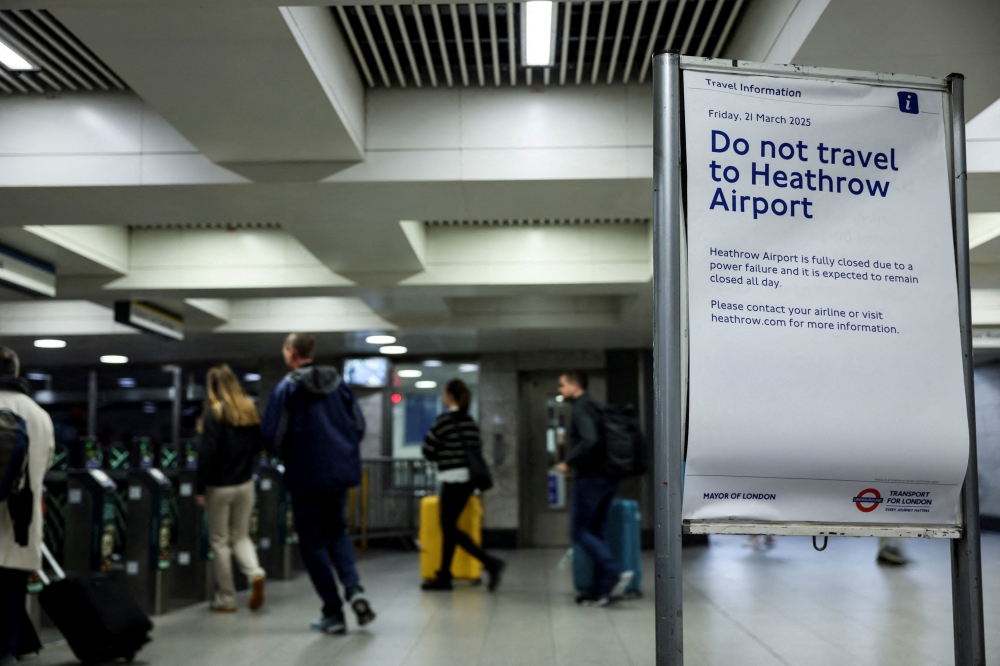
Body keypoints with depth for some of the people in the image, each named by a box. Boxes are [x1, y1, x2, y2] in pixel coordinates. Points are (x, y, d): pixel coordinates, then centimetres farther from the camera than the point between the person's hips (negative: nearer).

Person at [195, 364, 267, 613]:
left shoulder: (214, 412, -14)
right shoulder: (249, 409, 3)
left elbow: (207, 453, -17)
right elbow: (259, 445, 8)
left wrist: (200, 489, -12)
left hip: (220, 486, -5)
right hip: (245, 483, 5)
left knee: (220, 541, 6)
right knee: (241, 536, 18)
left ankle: (226, 599, 11)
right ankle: (255, 573, -8)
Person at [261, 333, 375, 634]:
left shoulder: (286, 388, -10)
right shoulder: (339, 384, 5)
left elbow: (272, 435, -13)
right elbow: (359, 425, 8)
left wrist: (284, 455, 8)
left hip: (306, 477, -5)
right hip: (341, 473, 5)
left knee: (313, 543, 7)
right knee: (336, 533, 22)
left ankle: (333, 613, 8)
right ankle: (354, 589, 0)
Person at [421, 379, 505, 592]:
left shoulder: (444, 420, -11)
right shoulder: (470, 421, 9)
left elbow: (428, 451, -7)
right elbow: (478, 448, 13)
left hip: (453, 479, -8)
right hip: (468, 478, 8)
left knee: (449, 528, -2)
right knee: (448, 526, 14)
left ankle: (490, 563, -13)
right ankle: (444, 576, 18)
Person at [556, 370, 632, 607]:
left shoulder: (580, 409, -11)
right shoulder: (595, 407, 17)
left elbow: (590, 441, -26)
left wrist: (568, 461, -14)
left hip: (590, 478, -9)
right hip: (608, 479, 9)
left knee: (578, 531, -3)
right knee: (597, 532, 10)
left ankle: (615, 573, -15)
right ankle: (600, 589, 10)